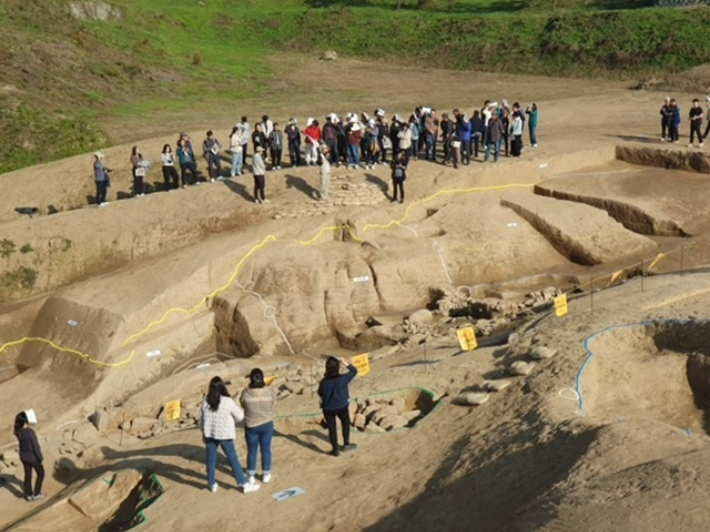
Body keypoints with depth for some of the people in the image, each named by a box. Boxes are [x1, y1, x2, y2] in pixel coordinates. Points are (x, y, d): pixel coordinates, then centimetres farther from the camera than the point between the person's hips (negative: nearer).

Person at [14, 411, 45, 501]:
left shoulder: (17, 431, -16)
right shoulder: (30, 432, -36)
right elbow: (36, 447, -26)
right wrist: (41, 458, -10)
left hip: (24, 456, 6)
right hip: (33, 457, -6)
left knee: (28, 475, 24)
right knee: (41, 473, 19)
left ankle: (28, 494, 37)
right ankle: (36, 494, 28)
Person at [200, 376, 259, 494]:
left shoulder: (206, 401, -6)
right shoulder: (227, 401, -18)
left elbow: (202, 418, 4)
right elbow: (240, 416, -9)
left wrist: (204, 433, 17)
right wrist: (232, 421, 13)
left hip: (210, 434, 4)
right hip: (224, 435, -3)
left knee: (211, 460, 15)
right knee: (233, 459, 5)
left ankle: (212, 484, 27)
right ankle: (244, 484, 13)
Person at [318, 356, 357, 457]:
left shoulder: (324, 382, -19)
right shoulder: (342, 379, -23)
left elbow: (320, 393, -1)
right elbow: (354, 371, -9)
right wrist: (345, 364, -7)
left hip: (328, 408, 1)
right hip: (342, 406, -1)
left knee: (332, 428, 14)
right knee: (346, 423, 25)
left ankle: (335, 450, 21)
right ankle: (346, 444, 33)